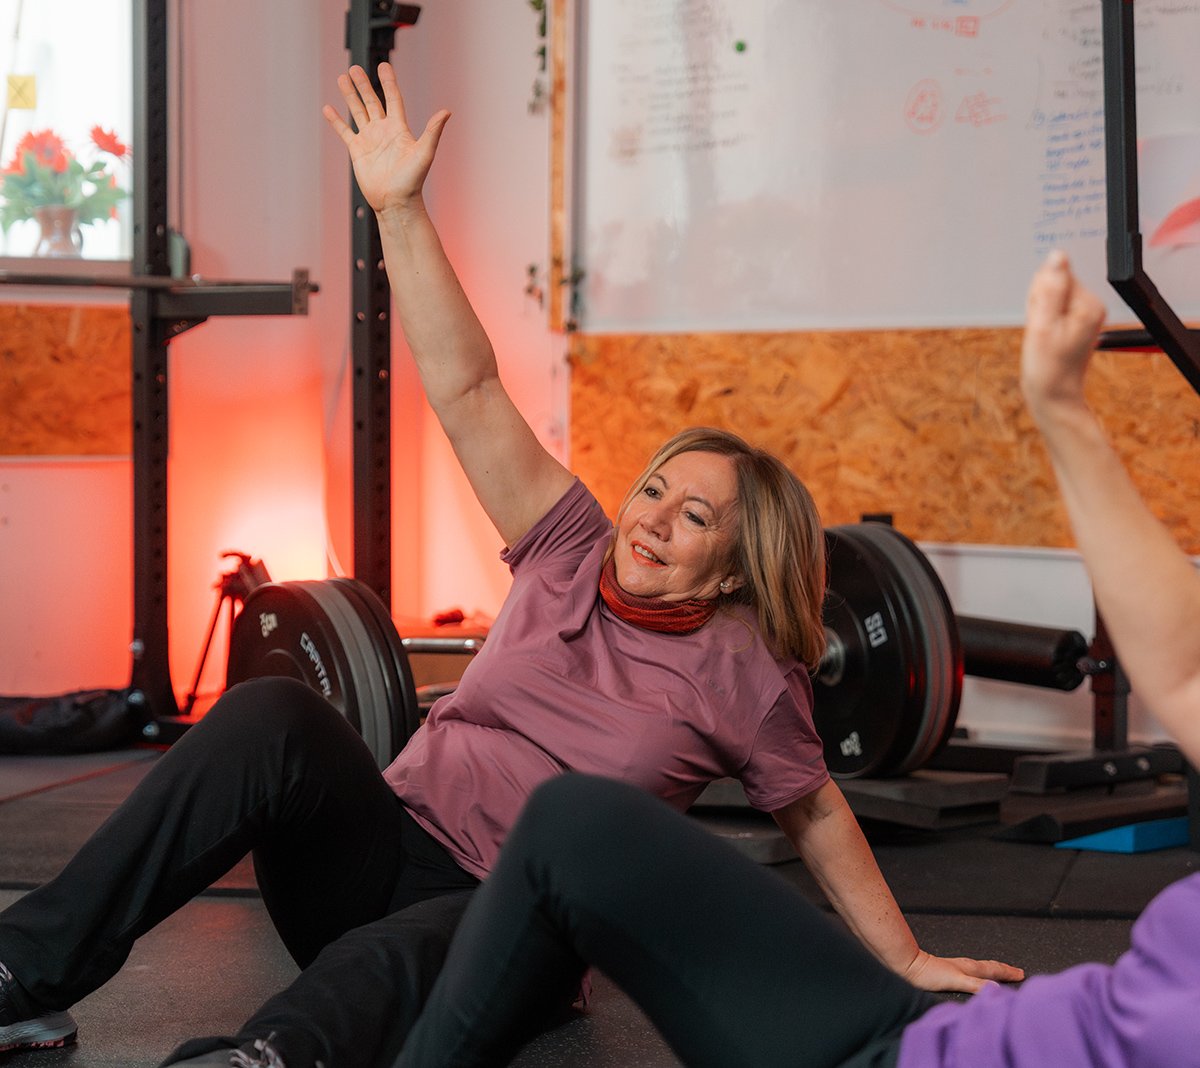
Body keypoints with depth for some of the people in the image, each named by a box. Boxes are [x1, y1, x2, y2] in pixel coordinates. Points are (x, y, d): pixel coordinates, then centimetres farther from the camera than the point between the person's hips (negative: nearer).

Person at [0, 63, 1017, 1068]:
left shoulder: (744, 678, 0)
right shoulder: (574, 553, 7)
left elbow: (816, 813, 13)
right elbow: (467, 388, 1)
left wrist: (906, 960, 13)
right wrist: (400, 208, -6)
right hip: (386, 853, 3)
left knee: (395, 962, -41)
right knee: (273, 713, -29)